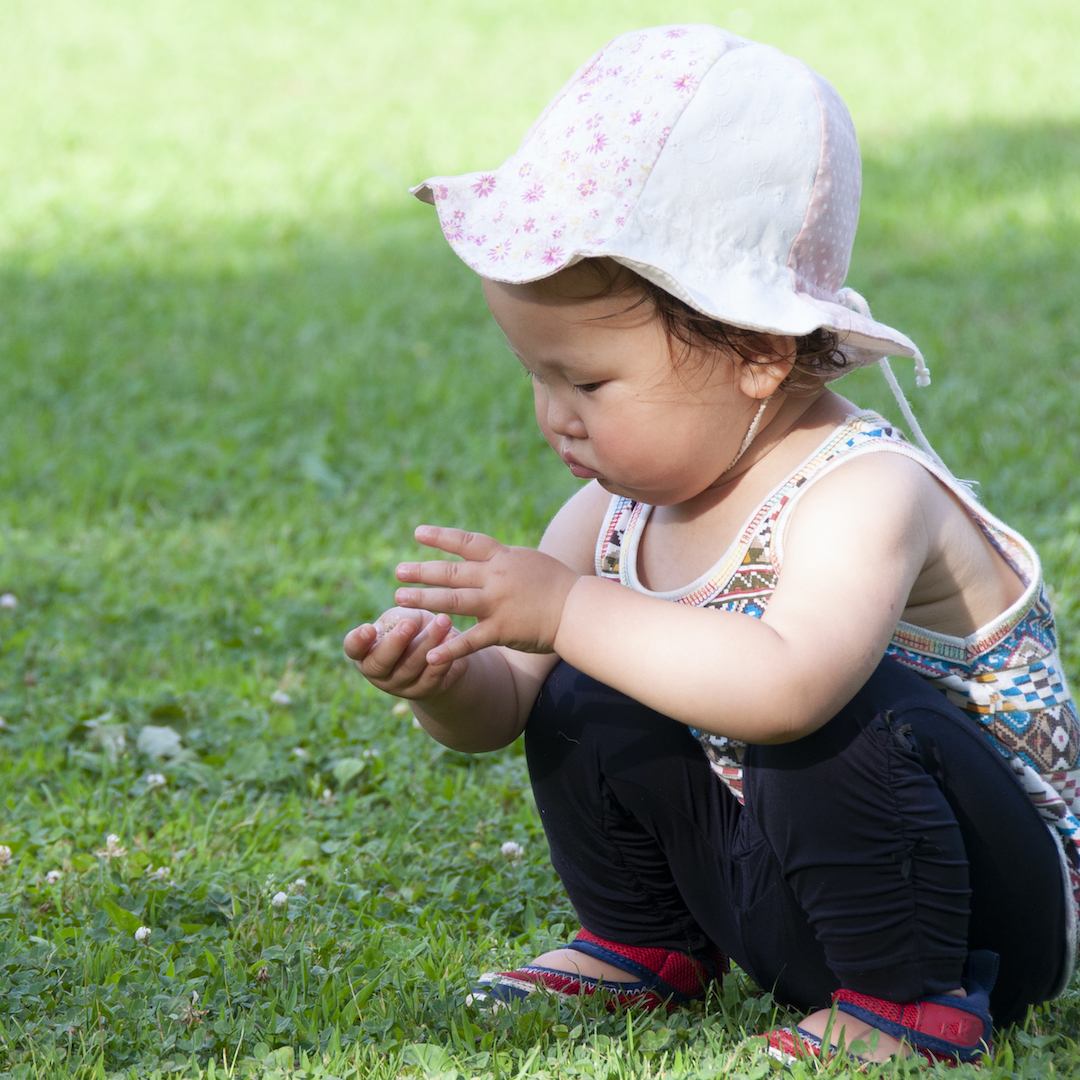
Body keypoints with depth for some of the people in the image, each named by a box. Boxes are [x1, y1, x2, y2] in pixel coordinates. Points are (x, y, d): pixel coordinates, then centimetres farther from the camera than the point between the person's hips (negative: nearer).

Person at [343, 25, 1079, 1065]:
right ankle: (647, 945, 23)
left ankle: (907, 1003, -14)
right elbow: (501, 708, 3)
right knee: (580, 706, 0)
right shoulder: (618, 509, -2)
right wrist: (445, 681, -21)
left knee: (846, 716, -33)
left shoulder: (862, 494, -28)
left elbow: (788, 685, -49)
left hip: (993, 896, -8)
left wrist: (568, 611, -42)